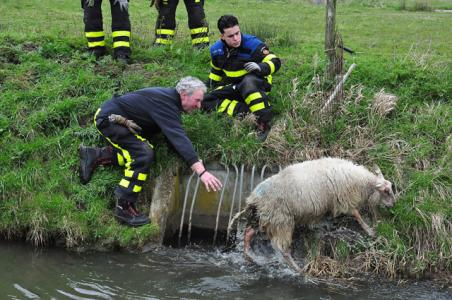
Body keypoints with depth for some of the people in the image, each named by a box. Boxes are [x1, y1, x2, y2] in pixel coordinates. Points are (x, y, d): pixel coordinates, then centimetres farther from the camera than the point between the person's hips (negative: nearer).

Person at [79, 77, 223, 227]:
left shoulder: (169, 97, 3)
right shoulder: (165, 103, -26)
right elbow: (178, 137, -36)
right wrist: (202, 172, -41)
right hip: (108, 117, -10)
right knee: (143, 154, -23)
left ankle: (94, 155, 12)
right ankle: (124, 207, -21)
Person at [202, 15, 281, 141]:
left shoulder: (252, 43, -19)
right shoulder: (217, 51, -3)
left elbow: (275, 62, -19)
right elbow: (215, 73, 16)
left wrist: (260, 67, -37)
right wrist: (215, 90, 12)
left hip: (257, 84, -5)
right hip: (234, 88, 6)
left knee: (247, 82, -42)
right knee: (207, 102, -16)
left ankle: (265, 121, -44)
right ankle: (247, 111, -32)